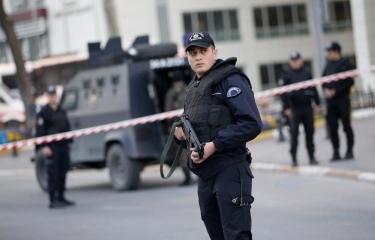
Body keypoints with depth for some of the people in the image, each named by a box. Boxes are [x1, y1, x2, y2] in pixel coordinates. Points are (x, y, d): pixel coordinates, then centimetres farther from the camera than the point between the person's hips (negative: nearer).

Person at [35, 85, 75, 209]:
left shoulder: (62, 111, 16)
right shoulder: (43, 112, -5)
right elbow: (40, 131, -10)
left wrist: (69, 141, 15)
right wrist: (44, 146, -17)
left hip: (63, 146, 7)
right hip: (52, 147, -7)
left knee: (63, 173, 9)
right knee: (53, 174, -7)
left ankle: (61, 197, 18)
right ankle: (53, 200, -5)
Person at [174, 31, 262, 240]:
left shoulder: (230, 80, -8)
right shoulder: (193, 87, 19)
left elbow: (252, 124, -17)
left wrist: (214, 145, -22)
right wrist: (180, 132, 4)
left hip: (229, 170, -9)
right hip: (204, 174, 9)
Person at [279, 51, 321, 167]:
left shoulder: (307, 73, 10)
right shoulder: (286, 75, -2)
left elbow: (313, 89, 14)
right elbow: (283, 92, -5)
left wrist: (317, 104, 11)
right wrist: (287, 108, -10)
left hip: (307, 107, 3)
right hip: (294, 108, -3)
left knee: (309, 132, 6)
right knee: (294, 133, -4)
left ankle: (312, 157, 13)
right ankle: (294, 158, 2)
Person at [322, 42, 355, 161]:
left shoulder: (345, 64, -4)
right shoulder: (328, 65, 12)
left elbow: (349, 82, -10)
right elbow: (323, 81, 16)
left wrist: (335, 91, -15)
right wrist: (326, 90, -4)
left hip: (343, 99, -5)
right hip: (331, 101, 5)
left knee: (347, 125, 1)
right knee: (332, 127, 3)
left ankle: (349, 151, 9)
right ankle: (336, 152, 8)